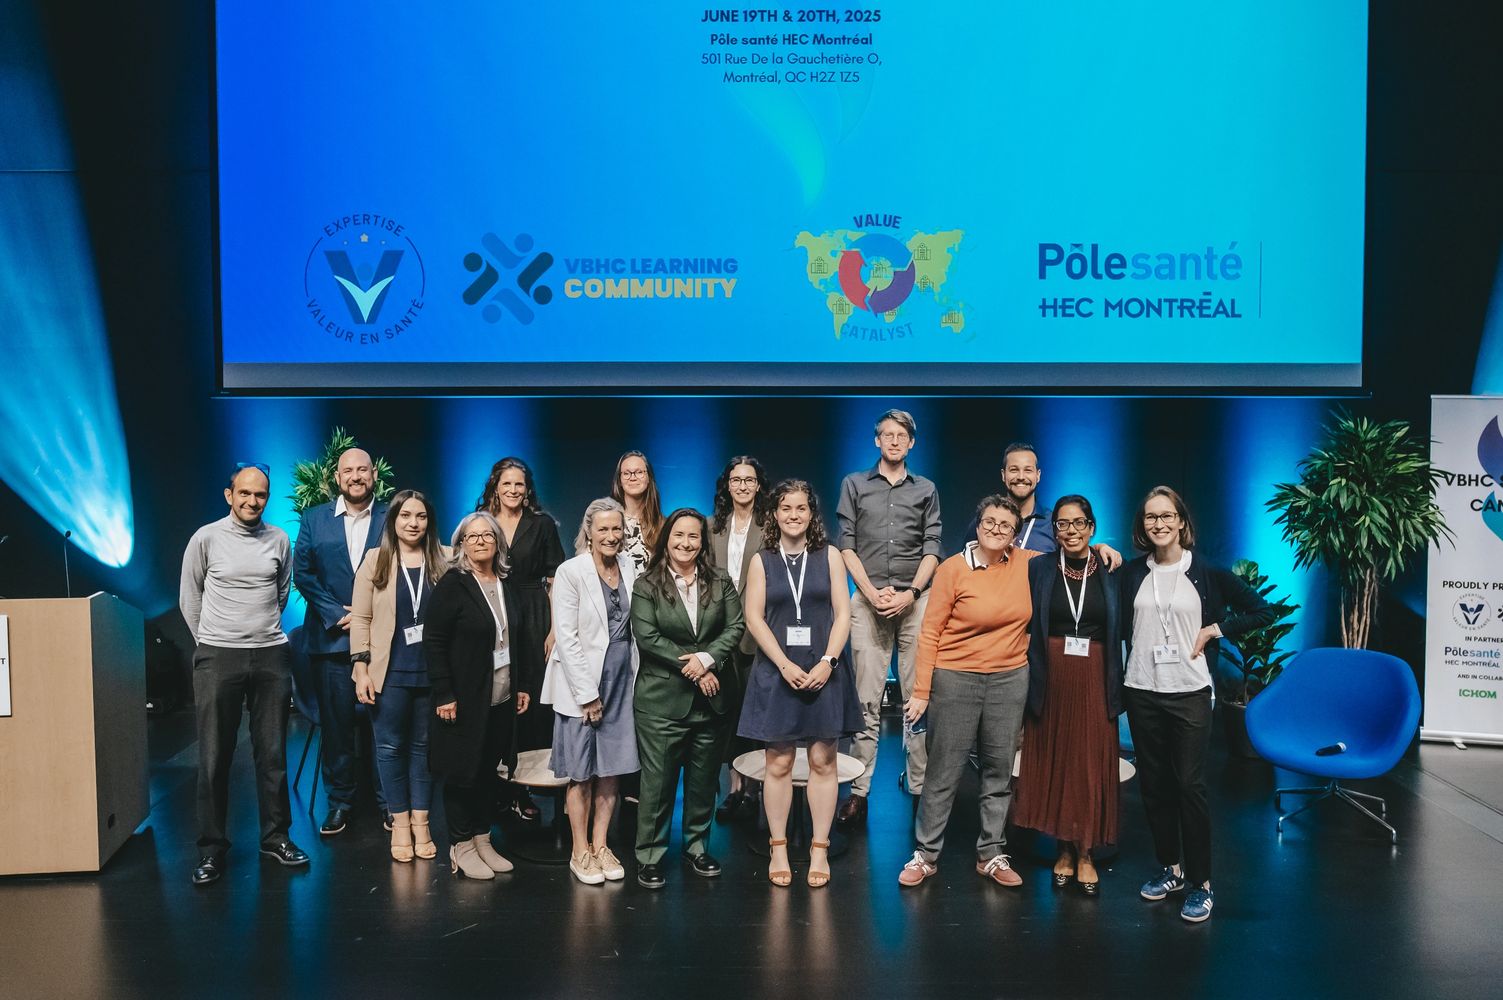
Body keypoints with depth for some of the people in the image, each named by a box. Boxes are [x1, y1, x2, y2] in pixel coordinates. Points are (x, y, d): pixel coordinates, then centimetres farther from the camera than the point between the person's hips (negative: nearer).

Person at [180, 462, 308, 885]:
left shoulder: (279, 539, 5)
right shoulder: (206, 538, -1)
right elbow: (190, 598, 7)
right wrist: (211, 642, 11)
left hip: (271, 656, 2)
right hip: (218, 658, -2)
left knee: (272, 753, 8)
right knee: (214, 757, 2)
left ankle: (276, 837, 19)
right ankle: (211, 848, 12)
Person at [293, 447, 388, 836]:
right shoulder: (314, 519, 8)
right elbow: (302, 573, 3)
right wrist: (337, 614, -8)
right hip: (332, 637, 1)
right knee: (336, 722, 4)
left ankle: (387, 800, 16)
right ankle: (339, 800, 17)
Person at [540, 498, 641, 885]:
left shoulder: (629, 567, 5)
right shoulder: (571, 572, -10)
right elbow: (566, 637, -13)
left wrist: (633, 675, 4)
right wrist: (588, 693, -15)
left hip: (622, 679, 5)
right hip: (581, 683, -5)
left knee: (613, 767, 9)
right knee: (582, 771, 4)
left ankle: (600, 845, 22)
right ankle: (580, 851, 17)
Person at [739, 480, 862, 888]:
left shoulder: (829, 556, 6)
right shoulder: (762, 561, 6)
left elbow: (843, 614, 1)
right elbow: (754, 617, 0)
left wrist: (827, 662, -11)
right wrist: (785, 665, -10)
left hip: (824, 672, 0)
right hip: (777, 671, 0)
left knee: (822, 762, 2)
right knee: (778, 764, 3)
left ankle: (819, 850, 10)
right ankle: (778, 849, 12)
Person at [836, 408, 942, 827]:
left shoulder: (926, 490, 14)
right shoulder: (855, 485, 13)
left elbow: (931, 549, 7)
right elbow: (847, 545, 6)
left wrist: (909, 594, -8)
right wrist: (873, 593, -6)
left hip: (915, 599, 1)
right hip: (868, 599, 0)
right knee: (867, 699, -3)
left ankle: (921, 787, 4)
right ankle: (859, 790, -1)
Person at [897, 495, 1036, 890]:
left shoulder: (1027, 564, 1)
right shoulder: (954, 568, -8)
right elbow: (930, 632, -6)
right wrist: (921, 692, -9)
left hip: (1010, 679, 3)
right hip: (956, 678, -3)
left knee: (1000, 771, 11)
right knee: (944, 772, 3)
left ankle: (991, 854, 25)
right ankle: (925, 854, 16)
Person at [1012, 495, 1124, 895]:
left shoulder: (1111, 572, 1)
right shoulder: (1039, 569, 2)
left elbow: (1121, 632, 4)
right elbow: (1026, 626, 3)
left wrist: (1117, 687, -1)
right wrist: (1030, 681, -4)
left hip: (1094, 681, 0)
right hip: (1051, 679, 0)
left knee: (1090, 764, 3)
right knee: (1054, 763, 6)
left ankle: (1085, 853, 17)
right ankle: (1065, 849, 21)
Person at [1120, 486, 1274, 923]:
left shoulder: (1207, 573, -2)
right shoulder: (1133, 573, 5)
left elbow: (1262, 611, 1)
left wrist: (1215, 629, -6)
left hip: (1189, 692, -3)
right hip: (1142, 690, 3)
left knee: (1190, 785, -3)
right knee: (1153, 783, 10)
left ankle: (1200, 883, 7)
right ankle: (1171, 868, 26)